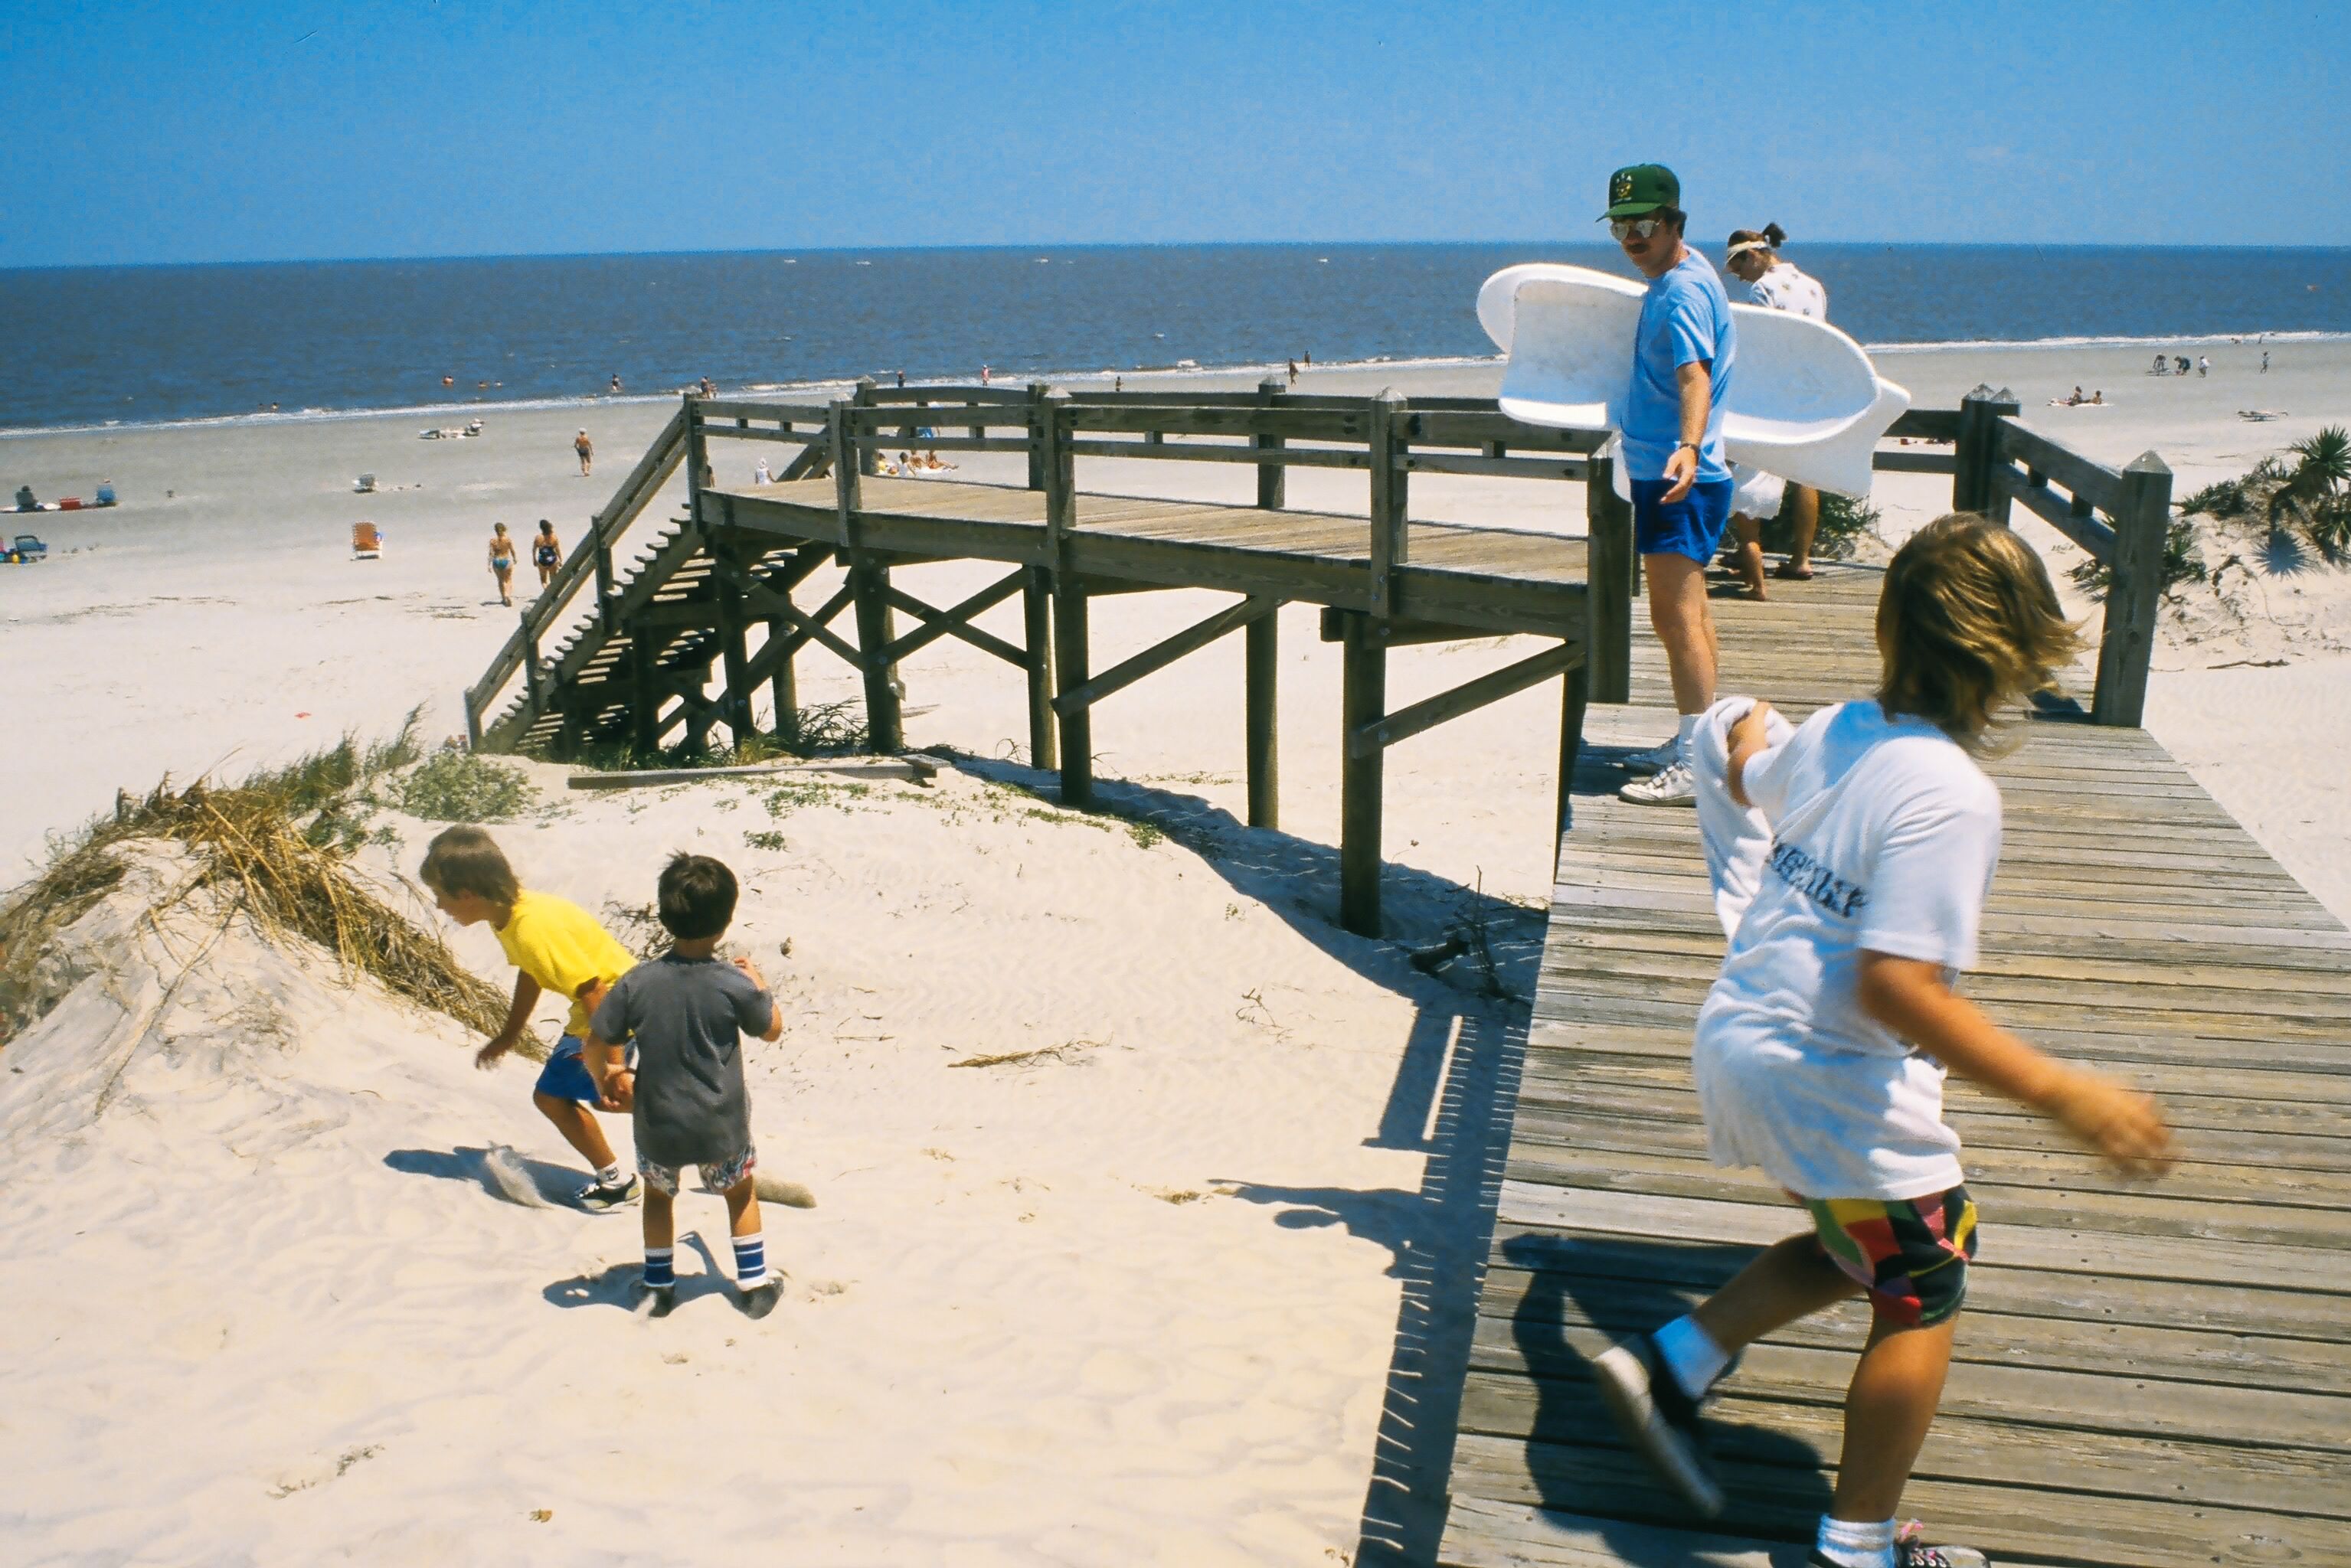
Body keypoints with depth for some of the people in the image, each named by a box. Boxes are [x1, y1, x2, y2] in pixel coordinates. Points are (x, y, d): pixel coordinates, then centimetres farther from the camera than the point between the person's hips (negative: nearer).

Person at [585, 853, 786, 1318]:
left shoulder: (637, 983, -13)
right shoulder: (735, 985, -17)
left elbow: (595, 1044, -7)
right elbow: (772, 1030, 0)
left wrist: (607, 1083, 13)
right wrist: (757, 983, 16)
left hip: (656, 1127, 1)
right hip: (721, 1128, -1)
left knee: (658, 1193, 29)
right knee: (741, 1192, 25)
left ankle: (658, 1286, 34)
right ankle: (754, 1284, 28)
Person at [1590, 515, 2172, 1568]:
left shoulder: (1832, 732, 0)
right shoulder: (1950, 795, -24)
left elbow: (1748, 781, 24)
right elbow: (1897, 986, -31)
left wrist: (1748, 733, 48)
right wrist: (2059, 1093, -29)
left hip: (1738, 1042, 8)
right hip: (1834, 1087, -8)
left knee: (1852, 1248, 27)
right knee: (1922, 1297, 13)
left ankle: (1671, 1365, 22)